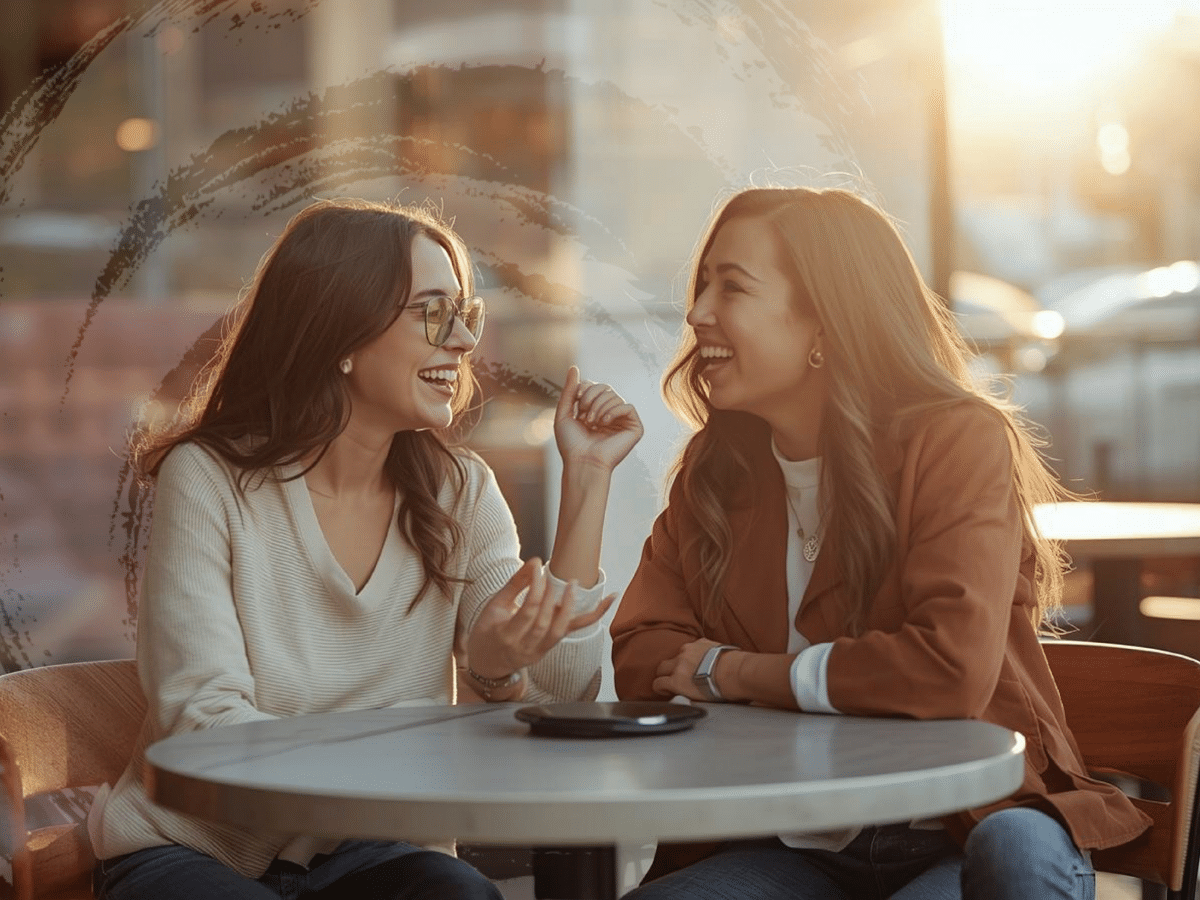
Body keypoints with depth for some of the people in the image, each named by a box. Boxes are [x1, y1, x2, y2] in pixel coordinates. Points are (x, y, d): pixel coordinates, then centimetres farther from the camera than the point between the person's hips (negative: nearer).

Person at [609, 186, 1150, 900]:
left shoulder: (958, 440, -10)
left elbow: (954, 667, -24)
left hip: (969, 830, -5)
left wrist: (734, 673, -12)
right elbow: (643, 655, 0)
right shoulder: (714, 466, 8)